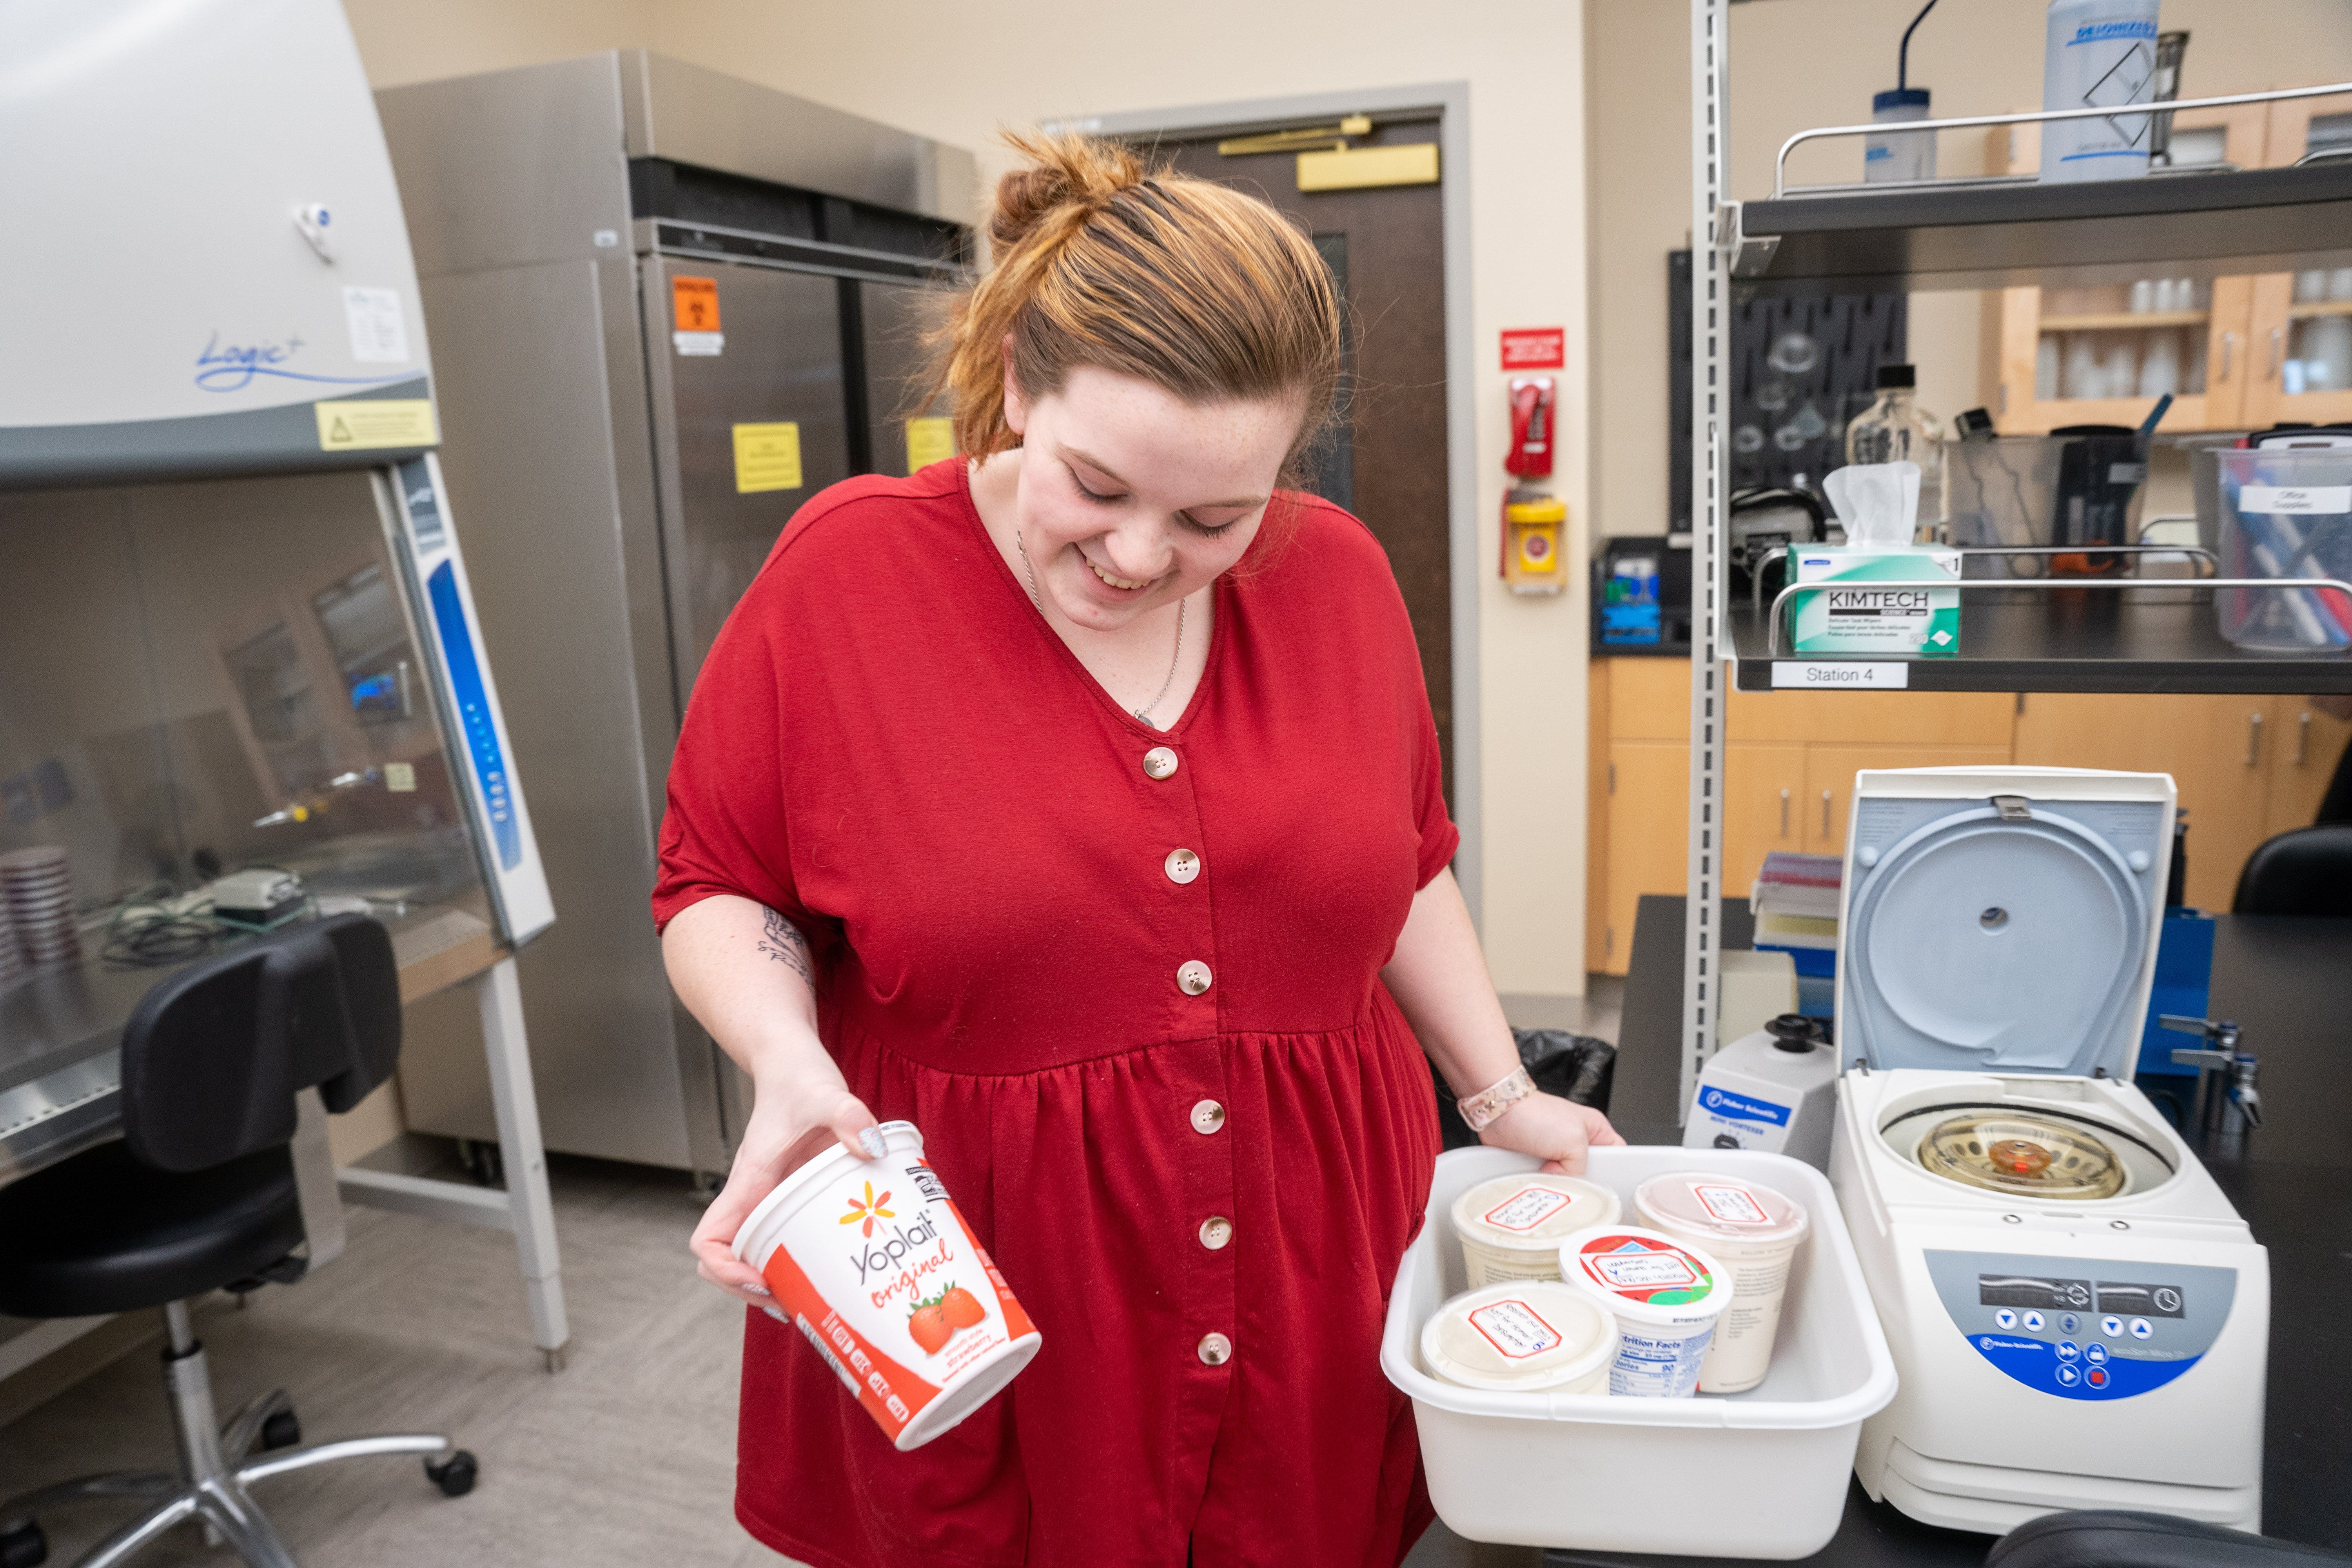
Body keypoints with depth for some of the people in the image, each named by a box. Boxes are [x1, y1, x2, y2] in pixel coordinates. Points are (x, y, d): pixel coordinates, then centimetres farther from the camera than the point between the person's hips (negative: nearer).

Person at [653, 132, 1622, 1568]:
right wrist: (789, 1061, -20)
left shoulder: (1337, 575, -2)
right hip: (975, 1298, -2)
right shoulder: (850, 570, -12)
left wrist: (1502, 1094, 8)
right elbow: (717, 884, -3)